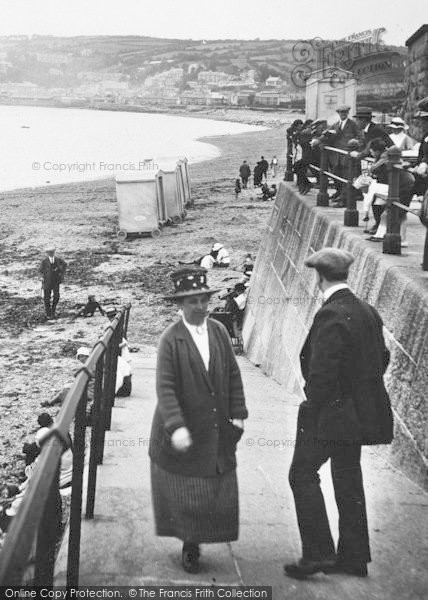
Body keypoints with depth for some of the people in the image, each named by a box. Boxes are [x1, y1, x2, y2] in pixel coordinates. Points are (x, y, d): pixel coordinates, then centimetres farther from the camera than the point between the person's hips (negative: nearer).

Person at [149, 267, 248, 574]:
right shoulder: (171, 339, -13)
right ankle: (190, 544, 24)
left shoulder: (219, 331, 2)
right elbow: (165, 387, -17)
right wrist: (176, 427, -27)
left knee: (218, 491, 10)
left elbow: (233, 375, 7)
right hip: (184, 432, -4)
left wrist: (238, 414, 2)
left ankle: (197, 540, 28)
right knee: (184, 494, 5)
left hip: (217, 432, 5)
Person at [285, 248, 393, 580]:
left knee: (303, 475, 2)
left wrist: (312, 407, -12)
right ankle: (353, 558, 24)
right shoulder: (368, 311, 7)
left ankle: (318, 553, 3)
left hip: (332, 412, -9)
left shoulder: (331, 316, -20)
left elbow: (322, 370, -23)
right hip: (359, 413, 9)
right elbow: (382, 356, 14)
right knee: (348, 480, 16)